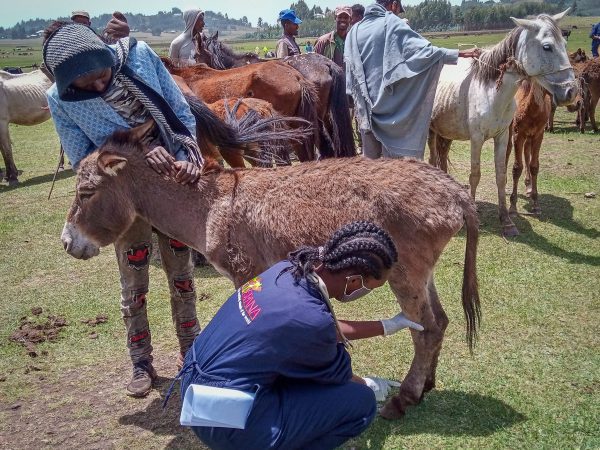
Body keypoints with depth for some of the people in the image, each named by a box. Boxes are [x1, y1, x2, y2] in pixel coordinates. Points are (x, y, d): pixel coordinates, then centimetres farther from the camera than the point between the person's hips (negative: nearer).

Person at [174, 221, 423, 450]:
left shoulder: (288, 270, -2)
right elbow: (336, 373, -2)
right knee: (362, 402, -4)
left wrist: (388, 325, 25)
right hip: (224, 421, -9)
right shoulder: (310, 317, -25)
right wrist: (369, 386, 20)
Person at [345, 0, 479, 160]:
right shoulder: (392, 24, -6)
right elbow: (422, 50, -13)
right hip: (389, 103, -5)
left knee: (370, 157, 12)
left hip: (365, 106, 5)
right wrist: (460, 54, -10)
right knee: (393, 156, 3)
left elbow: (350, 71, 11)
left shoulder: (354, 30, 9)